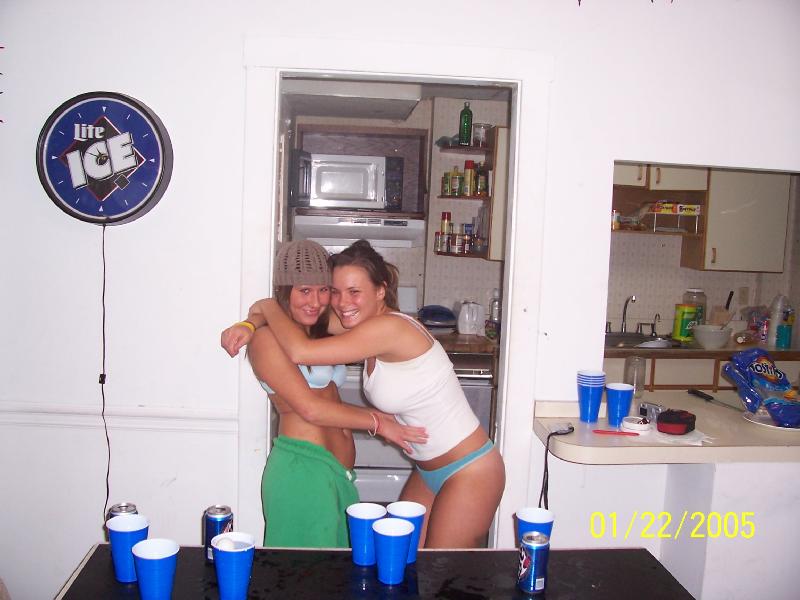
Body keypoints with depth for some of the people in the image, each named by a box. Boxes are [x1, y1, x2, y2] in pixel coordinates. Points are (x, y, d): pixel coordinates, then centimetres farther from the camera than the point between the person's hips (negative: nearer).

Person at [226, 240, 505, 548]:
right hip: (430, 472, 9)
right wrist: (250, 323, -10)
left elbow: (299, 351, -31)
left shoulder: (390, 327, -26)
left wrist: (269, 307, -13)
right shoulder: (371, 331, 0)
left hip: (469, 474, -8)